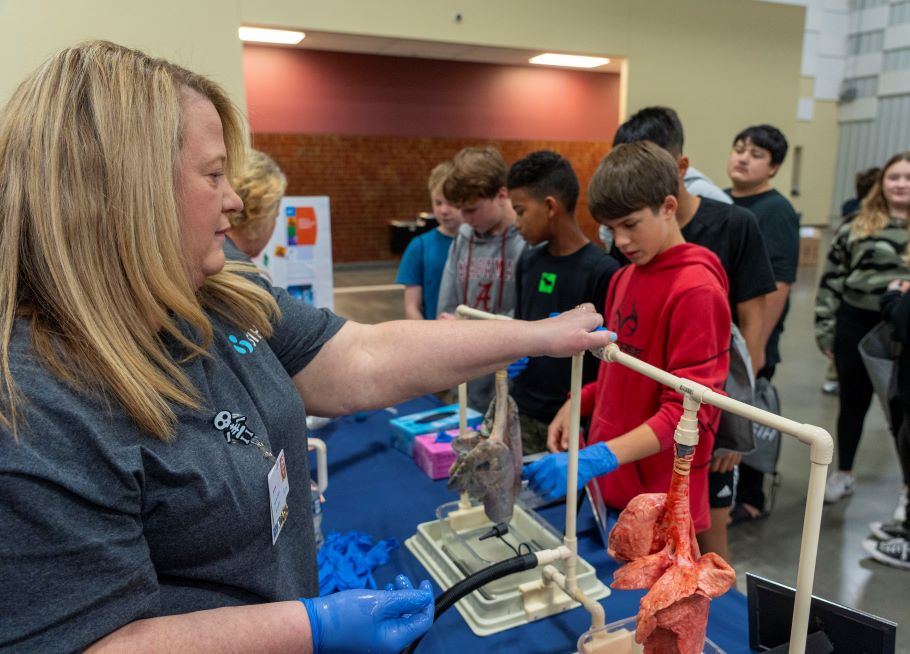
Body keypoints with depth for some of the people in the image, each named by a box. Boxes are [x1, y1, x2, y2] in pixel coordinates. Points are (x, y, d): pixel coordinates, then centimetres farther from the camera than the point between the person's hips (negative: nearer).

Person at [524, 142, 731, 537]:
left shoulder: (696, 290, -18)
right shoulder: (624, 279, 7)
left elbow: (687, 411, -20)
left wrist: (598, 459, -29)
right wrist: (578, 405, 1)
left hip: (660, 500, -7)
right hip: (609, 484, 7)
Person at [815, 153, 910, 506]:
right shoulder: (855, 229, 1)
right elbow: (830, 281, 2)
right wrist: (825, 330, -1)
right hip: (856, 325, 1)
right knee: (852, 404, 14)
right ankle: (843, 473, 32)